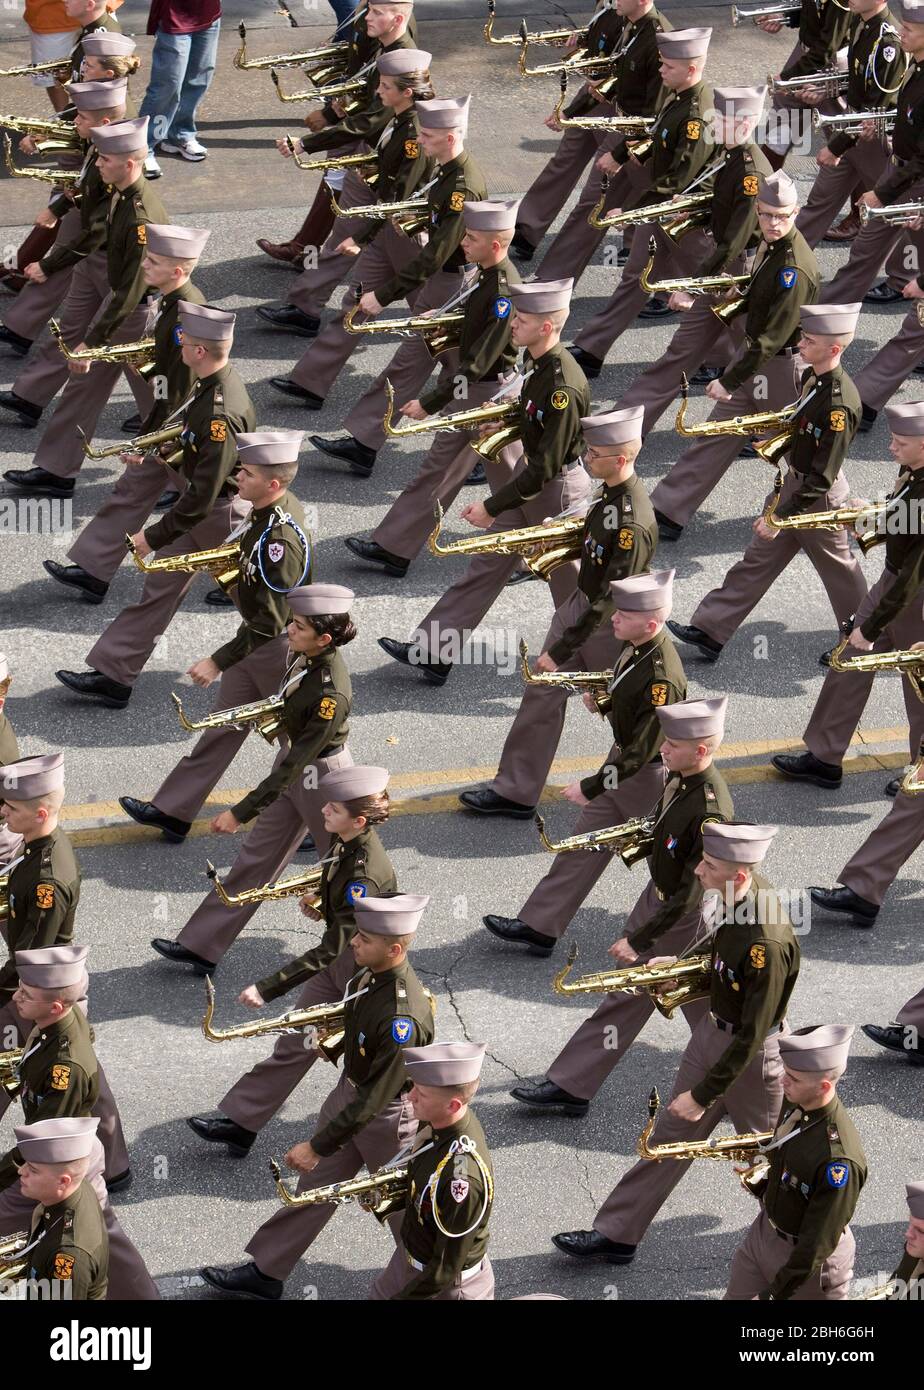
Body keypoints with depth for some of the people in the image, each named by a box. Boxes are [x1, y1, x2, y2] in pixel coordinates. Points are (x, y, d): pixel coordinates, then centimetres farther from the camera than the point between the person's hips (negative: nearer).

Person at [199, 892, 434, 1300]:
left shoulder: (403, 1017, -38)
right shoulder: (370, 972, -12)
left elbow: (376, 1099, -32)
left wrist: (318, 1145, -27)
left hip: (388, 1114, -8)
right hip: (351, 1089, 8)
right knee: (315, 1185, 19)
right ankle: (266, 1271, 32)